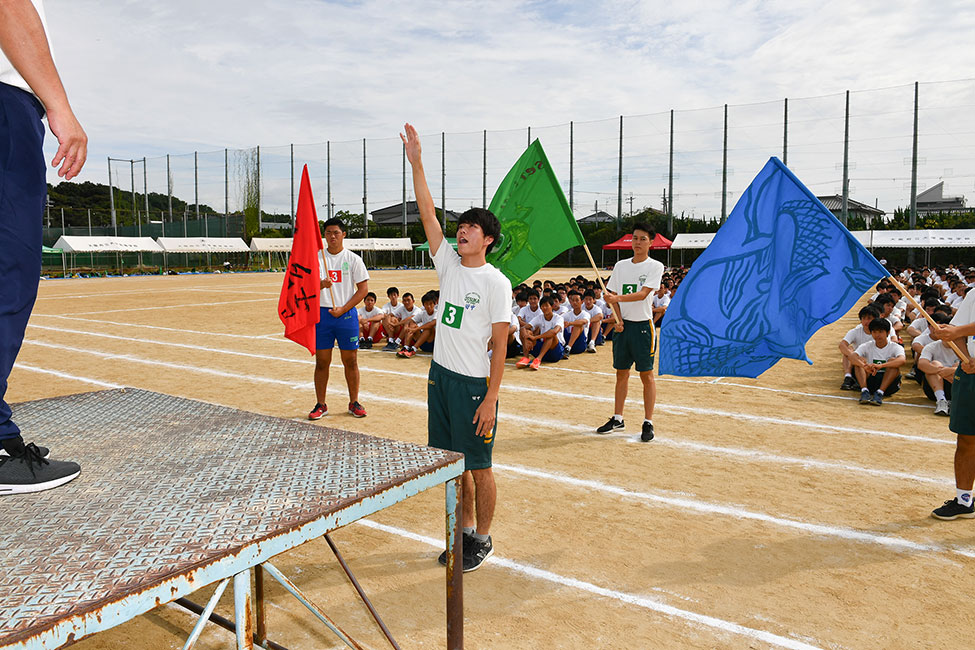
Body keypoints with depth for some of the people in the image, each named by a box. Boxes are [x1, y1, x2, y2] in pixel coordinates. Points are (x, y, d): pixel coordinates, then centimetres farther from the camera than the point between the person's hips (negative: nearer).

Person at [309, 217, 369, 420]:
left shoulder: (353, 259, 2)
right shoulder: (316, 257, 6)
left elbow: (364, 288, 0)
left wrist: (343, 309, -9)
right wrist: (321, 284, -27)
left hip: (346, 314, -1)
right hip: (322, 313, 1)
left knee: (350, 360, 4)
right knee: (321, 361, 4)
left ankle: (354, 403, 17)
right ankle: (320, 405, 14)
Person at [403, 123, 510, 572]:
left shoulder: (496, 283, -11)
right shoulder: (448, 264, 6)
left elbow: (500, 347, -13)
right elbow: (427, 213, 1)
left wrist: (490, 399, -16)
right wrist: (415, 163, -5)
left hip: (474, 383, -6)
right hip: (440, 375, 6)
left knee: (478, 466, 5)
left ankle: (482, 540, 23)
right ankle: (466, 529, 33)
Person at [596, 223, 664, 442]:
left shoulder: (655, 266, -4)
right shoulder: (621, 266, 10)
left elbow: (642, 294, -18)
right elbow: (612, 295, 10)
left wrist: (618, 298, -31)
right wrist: (617, 320, -4)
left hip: (643, 325, -4)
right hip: (622, 325, 5)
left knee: (647, 375, 0)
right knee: (621, 373, 11)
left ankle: (648, 423, 7)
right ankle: (617, 419, 20)